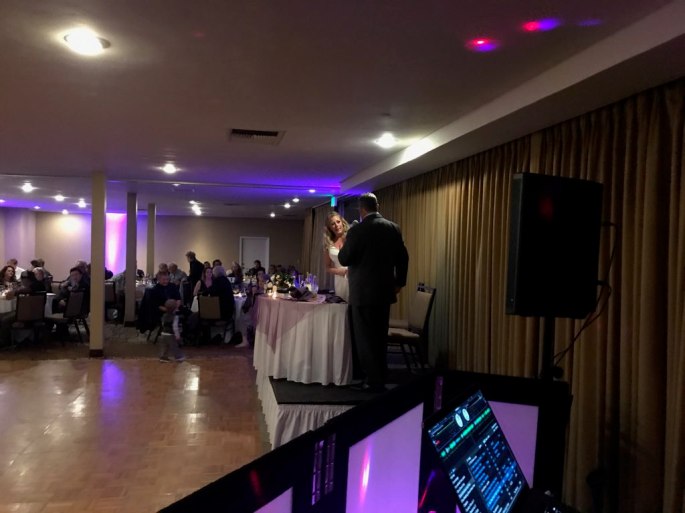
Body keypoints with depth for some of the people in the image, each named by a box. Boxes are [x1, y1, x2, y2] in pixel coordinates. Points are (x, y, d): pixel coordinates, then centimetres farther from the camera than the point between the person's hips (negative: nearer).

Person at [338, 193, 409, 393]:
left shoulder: (358, 230, -14)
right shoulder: (393, 227, 4)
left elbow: (344, 259, -10)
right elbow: (403, 257, 8)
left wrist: (345, 245, 10)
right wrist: (399, 282, 19)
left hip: (363, 292, -6)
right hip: (385, 290, 7)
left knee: (365, 338, 2)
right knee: (380, 337, 16)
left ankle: (374, 382, 6)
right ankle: (380, 379, 23)